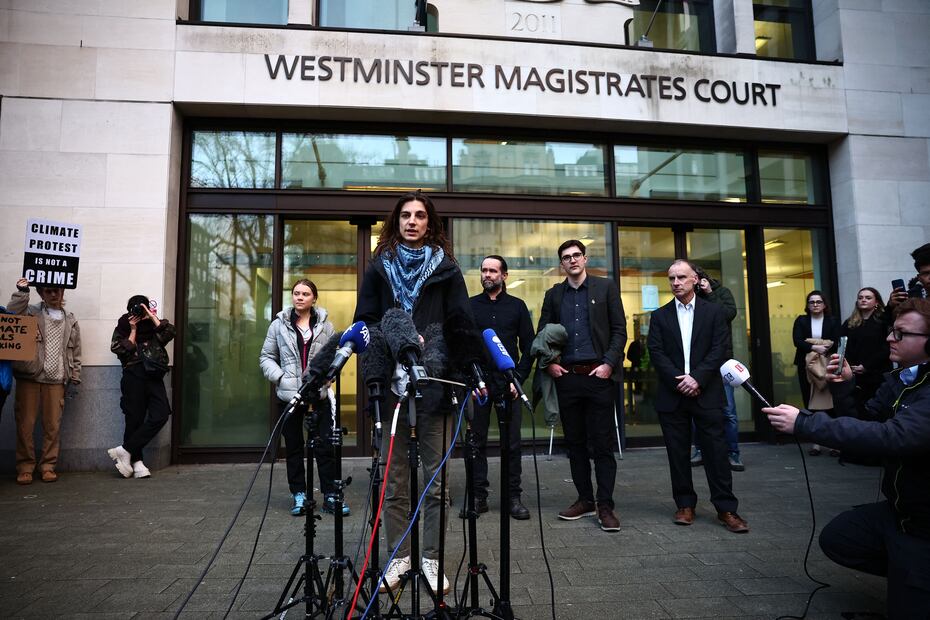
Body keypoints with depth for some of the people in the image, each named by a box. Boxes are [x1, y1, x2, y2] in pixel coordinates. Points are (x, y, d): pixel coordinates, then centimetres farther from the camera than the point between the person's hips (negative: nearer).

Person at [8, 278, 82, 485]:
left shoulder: (70, 320, 14)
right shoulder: (30, 312, 8)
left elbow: (75, 353, 14)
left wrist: (74, 379, 9)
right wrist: (21, 292, -11)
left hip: (56, 380, 2)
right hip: (29, 377, -1)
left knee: (53, 425, 1)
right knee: (25, 424, -1)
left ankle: (48, 466, 11)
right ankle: (25, 467, 10)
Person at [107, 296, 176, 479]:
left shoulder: (154, 326, 16)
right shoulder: (123, 328, 11)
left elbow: (170, 333, -5)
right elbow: (124, 351, -4)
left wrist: (153, 317, -4)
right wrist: (133, 330, -2)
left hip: (154, 376, 2)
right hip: (135, 376, -2)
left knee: (160, 415, -13)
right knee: (135, 419, -1)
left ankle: (125, 450, -5)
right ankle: (136, 461, 8)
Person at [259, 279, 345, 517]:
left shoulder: (325, 325, 4)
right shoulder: (279, 324, 4)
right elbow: (266, 357, 6)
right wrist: (281, 378, -8)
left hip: (319, 395, 0)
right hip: (288, 395, 1)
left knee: (325, 445, 1)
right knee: (293, 447, 10)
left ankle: (330, 496, 11)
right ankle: (299, 496, 22)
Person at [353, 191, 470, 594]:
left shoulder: (446, 268, 9)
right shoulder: (379, 267, 12)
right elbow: (364, 322, 9)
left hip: (436, 382, -1)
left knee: (436, 477, 4)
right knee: (394, 478, 8)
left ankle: (431, 558, 18)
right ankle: (399, 556, 22)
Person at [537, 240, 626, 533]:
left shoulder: (606, 287, 5)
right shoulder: (553, 295, 13)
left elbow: (619, 330, 1)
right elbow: (542, 333, 14)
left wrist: (609, 363, -9)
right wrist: (549, 362, -1)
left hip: (599, 376, -3)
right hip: (566, 376, 3)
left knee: (602, 443, 0)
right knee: (575, 443, 10)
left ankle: (605, 506, 7)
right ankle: (585, 500, 21)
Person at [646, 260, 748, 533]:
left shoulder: (714, 311, 6)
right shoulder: (659, 316, 9)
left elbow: (719, 349, -3)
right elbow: (656, 352, 0)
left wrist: (697, 378, -13)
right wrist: (679, 380, -12)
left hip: (706, 393, -1)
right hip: (672, 395, 2)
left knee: (716, 451, 0)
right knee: (678, 453, 6)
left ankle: (726, 508, 9)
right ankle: (685, 505, 17)